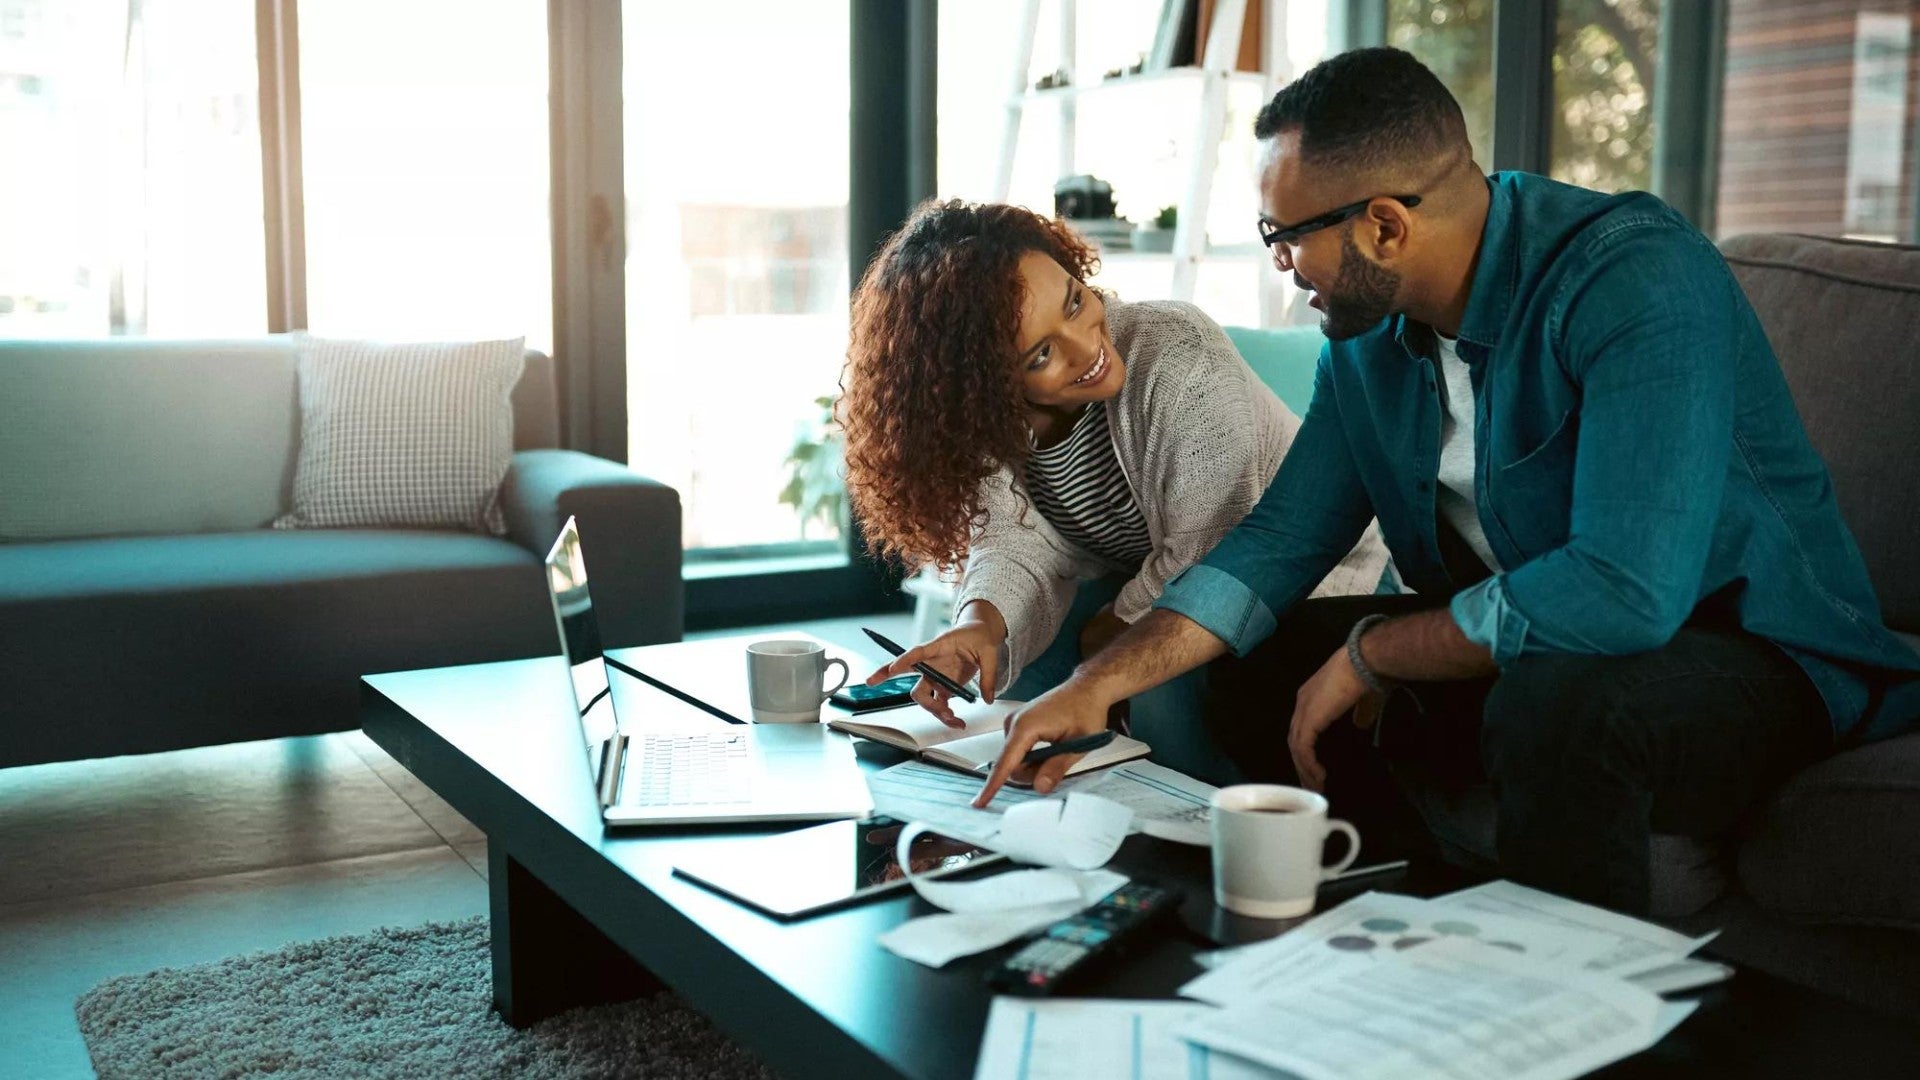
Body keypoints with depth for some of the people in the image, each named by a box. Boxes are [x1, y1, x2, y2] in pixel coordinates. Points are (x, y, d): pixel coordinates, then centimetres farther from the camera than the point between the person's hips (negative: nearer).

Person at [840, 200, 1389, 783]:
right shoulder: (982, 421, -15)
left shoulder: (1179, 357, -31)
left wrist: (1108, 632, -16)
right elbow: (1017, 545, -16)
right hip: (1140, 581, 5)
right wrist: (982, 622, -37)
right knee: (1014, 654, -14)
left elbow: (1210, 560, -28)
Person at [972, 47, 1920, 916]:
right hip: (1518, 647, 7)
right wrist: (1102, 683, -10)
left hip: (1752, 653, -7)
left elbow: (1624, 590, -35)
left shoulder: (1637, 278, -25)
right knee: (1247, 663, 1)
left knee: (1555, 704, -38)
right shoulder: (1368, 334, 0)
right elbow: (1279, 541, 3)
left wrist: (1370, 653, -21)